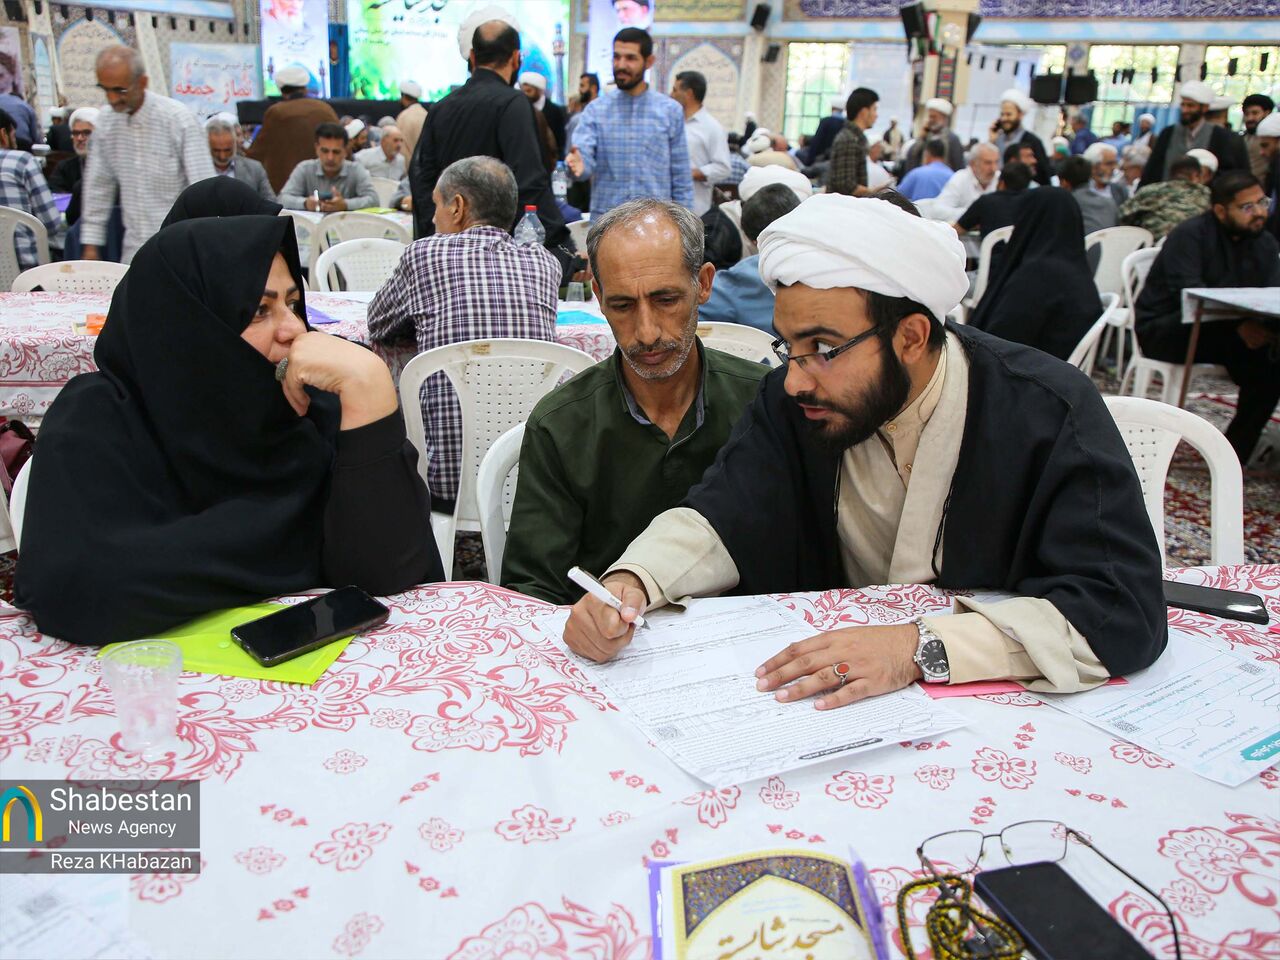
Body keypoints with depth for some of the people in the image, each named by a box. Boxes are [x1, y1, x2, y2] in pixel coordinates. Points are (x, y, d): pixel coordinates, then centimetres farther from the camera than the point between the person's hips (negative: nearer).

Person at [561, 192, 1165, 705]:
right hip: (829, 692, 1)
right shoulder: (794, 399, -5)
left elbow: (1126, 611, -23)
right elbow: (722, 519, -3)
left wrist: (922, 647, -35)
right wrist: (629, 583, -25)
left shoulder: (1050, 412, -17)